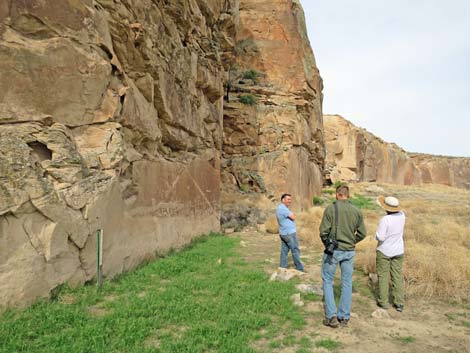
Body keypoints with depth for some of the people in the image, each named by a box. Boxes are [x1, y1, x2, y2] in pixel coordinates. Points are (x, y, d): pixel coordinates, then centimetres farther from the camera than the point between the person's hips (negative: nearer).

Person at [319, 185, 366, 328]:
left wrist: (327, 244, 6)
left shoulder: (331, 208, -10)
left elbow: (323, 231, -12)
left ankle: (331, 316, 5)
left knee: (327, 281, 9)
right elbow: (362, 233, 5)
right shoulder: (357, 211, 2)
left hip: (333, 251, -3)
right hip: (349, 251, 4)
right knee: (347, 283, 12)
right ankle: (344, 317, 18)